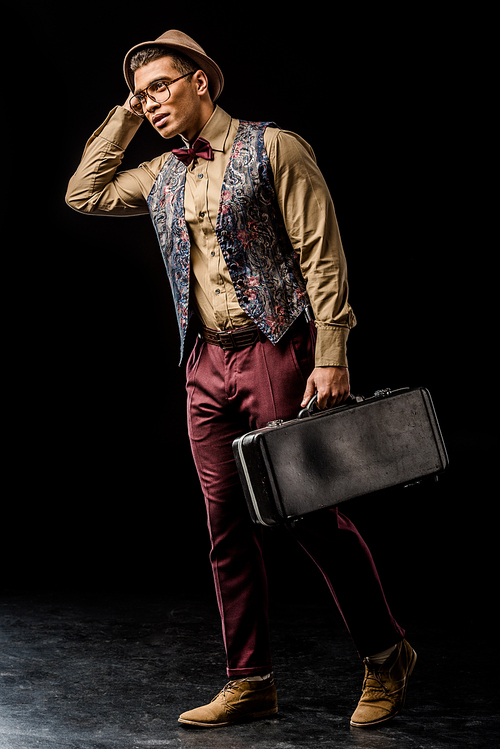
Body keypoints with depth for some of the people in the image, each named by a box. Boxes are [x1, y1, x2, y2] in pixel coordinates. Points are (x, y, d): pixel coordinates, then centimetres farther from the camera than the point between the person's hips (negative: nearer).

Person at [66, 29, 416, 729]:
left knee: (313, 515, -4)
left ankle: (387, 657, 14)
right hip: (207, 364, 6)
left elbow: (322, 255, -8)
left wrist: (331, 357, -16)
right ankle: (250, 683, 16)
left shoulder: (273, 148, -3)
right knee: (229, 527, 6)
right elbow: (83, 194, 21)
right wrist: (124, 116, 15)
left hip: (277, 352, -6)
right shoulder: (161, 175, 16)